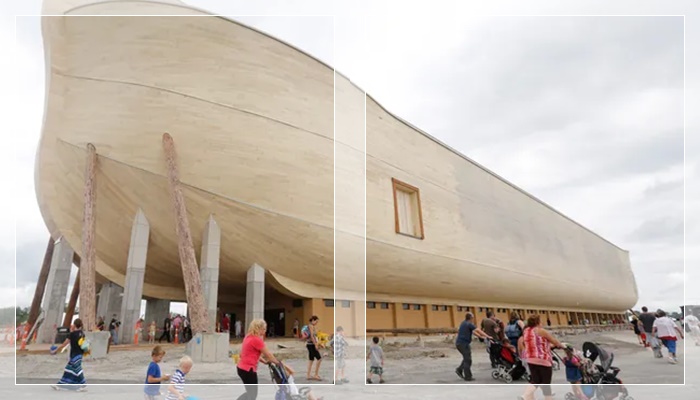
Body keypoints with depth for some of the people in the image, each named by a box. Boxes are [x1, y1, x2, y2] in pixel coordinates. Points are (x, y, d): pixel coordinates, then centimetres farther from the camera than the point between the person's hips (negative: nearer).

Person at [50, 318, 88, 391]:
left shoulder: (72, 334, -15)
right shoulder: (82, 334, 5)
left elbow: (64, 344, -9)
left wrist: (55, 350, 1)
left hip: (75, 355, -8)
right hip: (79, 354, 8)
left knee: (77, 370, -3)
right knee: (68, 370, 15)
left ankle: (84, 386, 0)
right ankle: (59, 385, 24)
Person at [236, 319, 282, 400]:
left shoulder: (248, 337, 9)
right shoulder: (257, 340, -18)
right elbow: (268, 354, -12)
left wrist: (264, 361, 12)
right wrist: (278, 363, 2)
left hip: (242, 368, 9)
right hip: (248, 369, -9)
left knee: (251, 393, 21)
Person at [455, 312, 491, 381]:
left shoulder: (464, 323, 18)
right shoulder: (469, 324, -11)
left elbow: (473, 331, 22)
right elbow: (478, 330, -18)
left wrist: (481, 336, 21)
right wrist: (487, 336, -17)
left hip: (459, 343, 9)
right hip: (464, 343, -9)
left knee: (466, 358, 19)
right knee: (468, 360, -3)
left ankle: (459, 370, 14)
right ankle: (468, 377, 1)